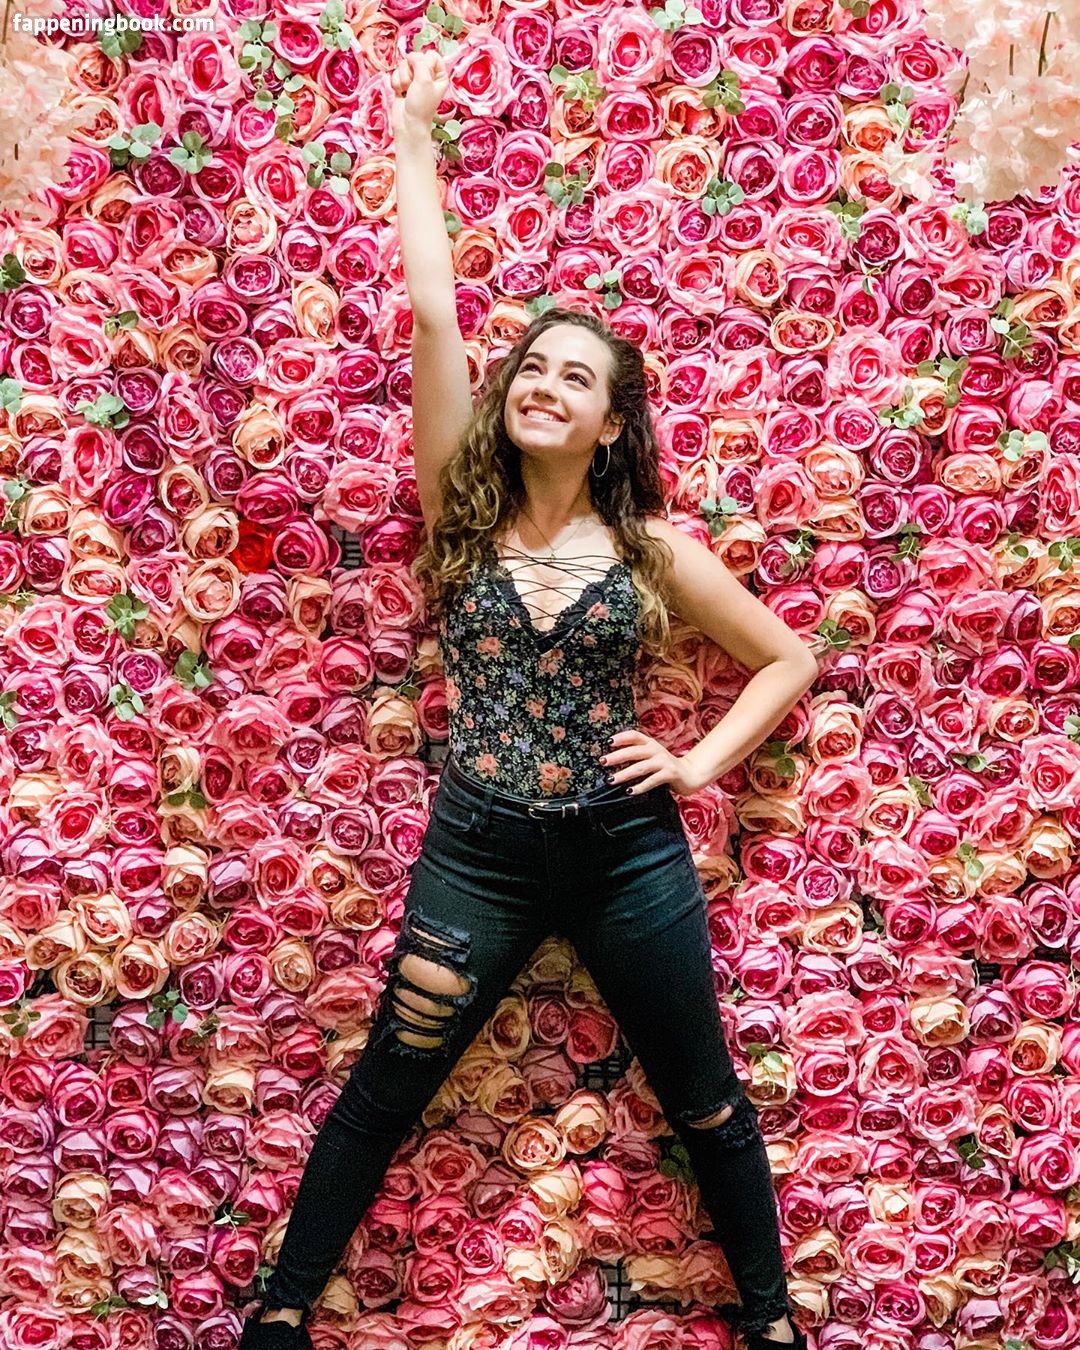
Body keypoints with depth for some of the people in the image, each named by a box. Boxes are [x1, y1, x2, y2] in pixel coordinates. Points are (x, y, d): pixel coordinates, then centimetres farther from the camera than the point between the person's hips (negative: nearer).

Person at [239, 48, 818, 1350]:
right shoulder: (463, 511, -1)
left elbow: (789, 657, 8)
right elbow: (431, 312, -7)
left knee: (704, 1101, 14)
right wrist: (411, 137, -4)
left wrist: (703, 760, -3)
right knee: (384, 1090, 11)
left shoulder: (652, 546, -2)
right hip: (477, 851, 0)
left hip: (629, 853, 0)